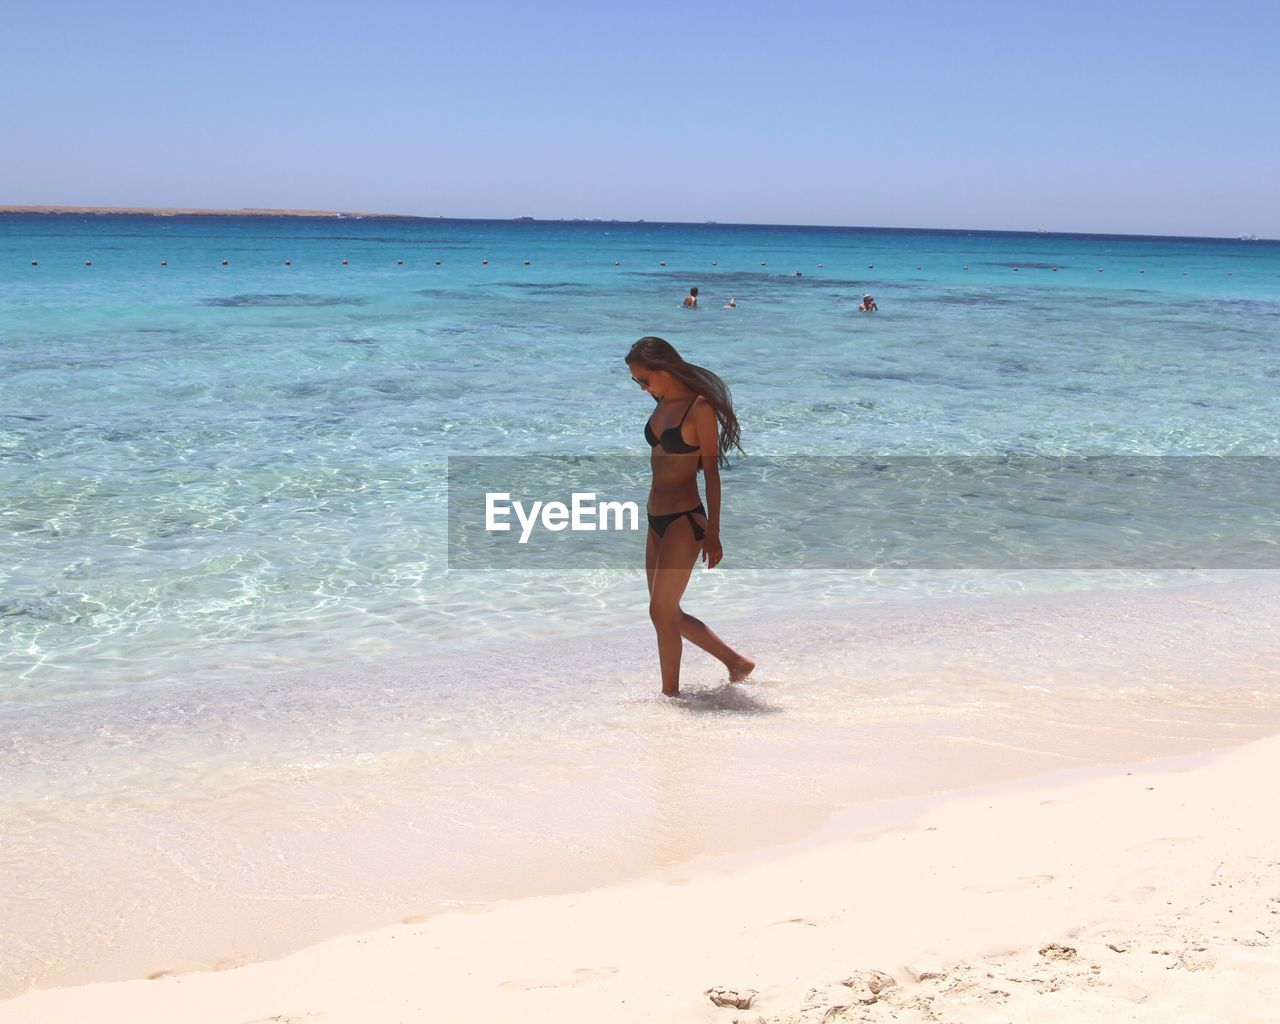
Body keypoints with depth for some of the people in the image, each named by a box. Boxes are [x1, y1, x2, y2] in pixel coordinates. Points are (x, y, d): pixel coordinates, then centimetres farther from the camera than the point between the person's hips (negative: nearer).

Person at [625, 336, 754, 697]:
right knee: (670, 614, 13)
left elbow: (711, 472, -13)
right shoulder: (662, 405, 10)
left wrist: (713, 533, -13)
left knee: (661, 613, -4)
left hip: (683, 522, -9)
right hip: (657, 521, 9)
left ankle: (671, 694, 9)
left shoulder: (700, 407, -14)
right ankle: (737, 662, 26)